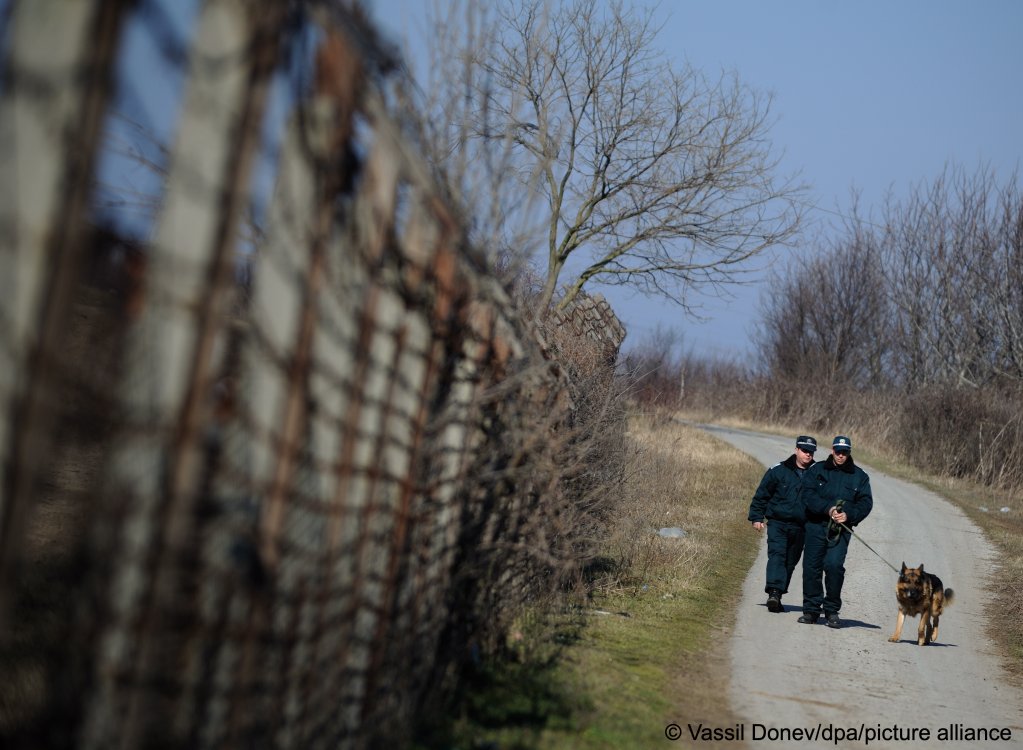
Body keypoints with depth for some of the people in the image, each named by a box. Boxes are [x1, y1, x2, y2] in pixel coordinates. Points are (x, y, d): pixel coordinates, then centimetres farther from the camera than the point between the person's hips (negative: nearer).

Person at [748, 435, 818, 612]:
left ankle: (777, 596, 16)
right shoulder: (779, 470, 1)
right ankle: (774, 592, -28)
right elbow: (762, 495, 6)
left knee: (790, 561, 7)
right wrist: (756, 517, 2)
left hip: (800, 527, 3)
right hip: (777, 523, -3)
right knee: (777, 555, -18)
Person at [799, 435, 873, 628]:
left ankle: (832, 610, -1)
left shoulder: (859, 476, 11)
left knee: (834, 565, -15)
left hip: (841, 528, -1)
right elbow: (808, 494, -3)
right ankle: (811, 609, 14)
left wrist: (849, 515, -12)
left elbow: (866, 502, 6)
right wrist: (828, 509, -16)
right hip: (816, 525, 1)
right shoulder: (817, 470, 8)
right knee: (811, 566, 1)